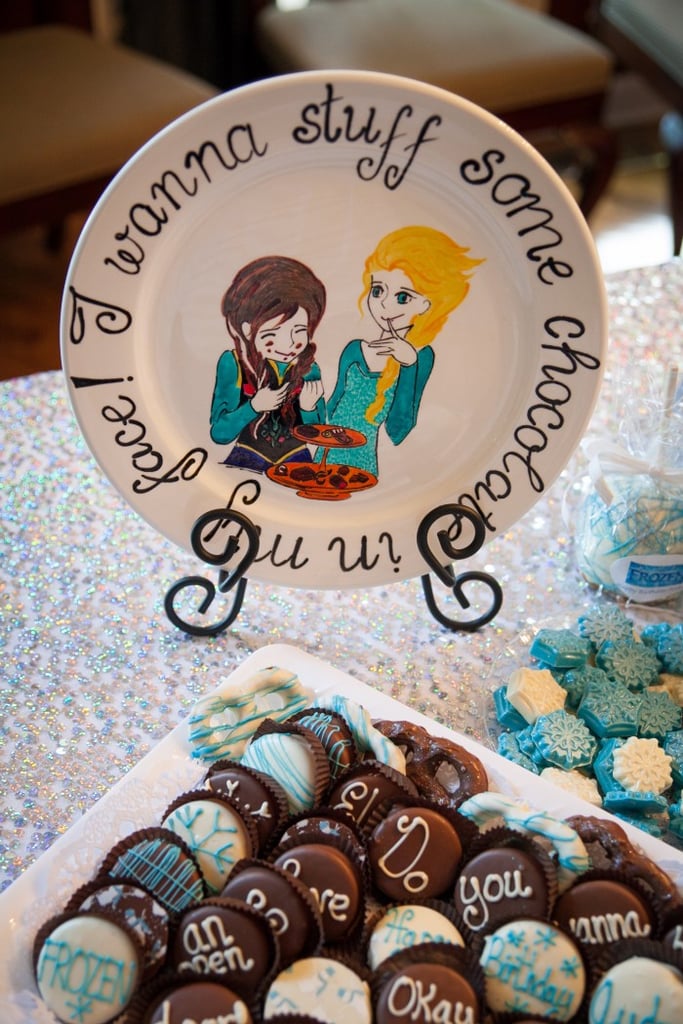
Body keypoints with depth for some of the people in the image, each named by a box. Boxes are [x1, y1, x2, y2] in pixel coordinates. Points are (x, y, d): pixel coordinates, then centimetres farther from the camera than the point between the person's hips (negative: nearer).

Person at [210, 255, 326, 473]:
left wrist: (308, 408, -14)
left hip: (295, 463, 2)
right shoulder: (233, 365, -5)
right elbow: (220, 434, -8)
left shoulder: (308, 369, 1)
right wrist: (255, 406, -22)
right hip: (247, 463, -2)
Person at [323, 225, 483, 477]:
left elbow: (397, 431, -16)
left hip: (365, 459, -2)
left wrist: (408, 365, -22)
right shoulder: (355, 350, -3)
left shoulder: (420, 357, -9)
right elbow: (335, 401, 9)